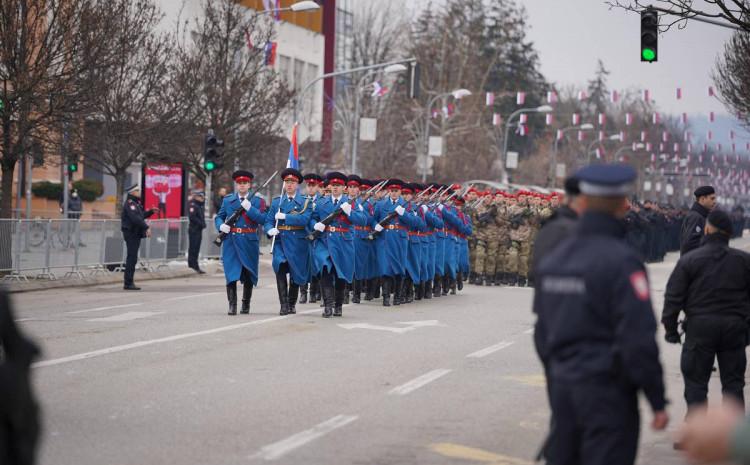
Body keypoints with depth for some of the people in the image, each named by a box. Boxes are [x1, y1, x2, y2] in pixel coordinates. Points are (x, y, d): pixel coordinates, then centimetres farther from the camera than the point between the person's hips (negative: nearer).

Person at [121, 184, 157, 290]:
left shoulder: (136, 203, 18)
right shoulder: (129, 203, -14)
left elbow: (141, 215, 25)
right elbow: (135, 218, -25)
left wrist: (151, 211, 13)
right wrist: (146, 227, -28)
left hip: (135, 233, 10)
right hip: (131, 233, -10)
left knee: (132, 258, 12)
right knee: (132, 258, -10)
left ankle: (129, 282, 17)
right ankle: (128, 283, -9)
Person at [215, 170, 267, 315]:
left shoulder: (257, 201, 4)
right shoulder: (228, 200, 10)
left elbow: (263, 219, -8)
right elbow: (218, 217, 15)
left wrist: (249, 208, -18)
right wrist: (221, 226, -6)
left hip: (249, 242, 0)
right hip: (231, 242, 0)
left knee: (248, 275, 8)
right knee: (231, 273, -9)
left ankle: (246, 304, 22)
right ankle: (232, 305, -9)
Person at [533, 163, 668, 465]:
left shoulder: (553, 259, 7)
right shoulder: (621, 262, -15)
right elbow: (639, 340, -18)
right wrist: (658, 401, -11)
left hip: (563, 386, 7)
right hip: (608, 391, -7)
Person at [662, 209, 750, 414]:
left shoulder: (689, 260, -6)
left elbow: (674, 297, -5)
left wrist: (670, 328, 4)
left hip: (700, 327, -2)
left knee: (695, 382, 6)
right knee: (733, 382, 11)